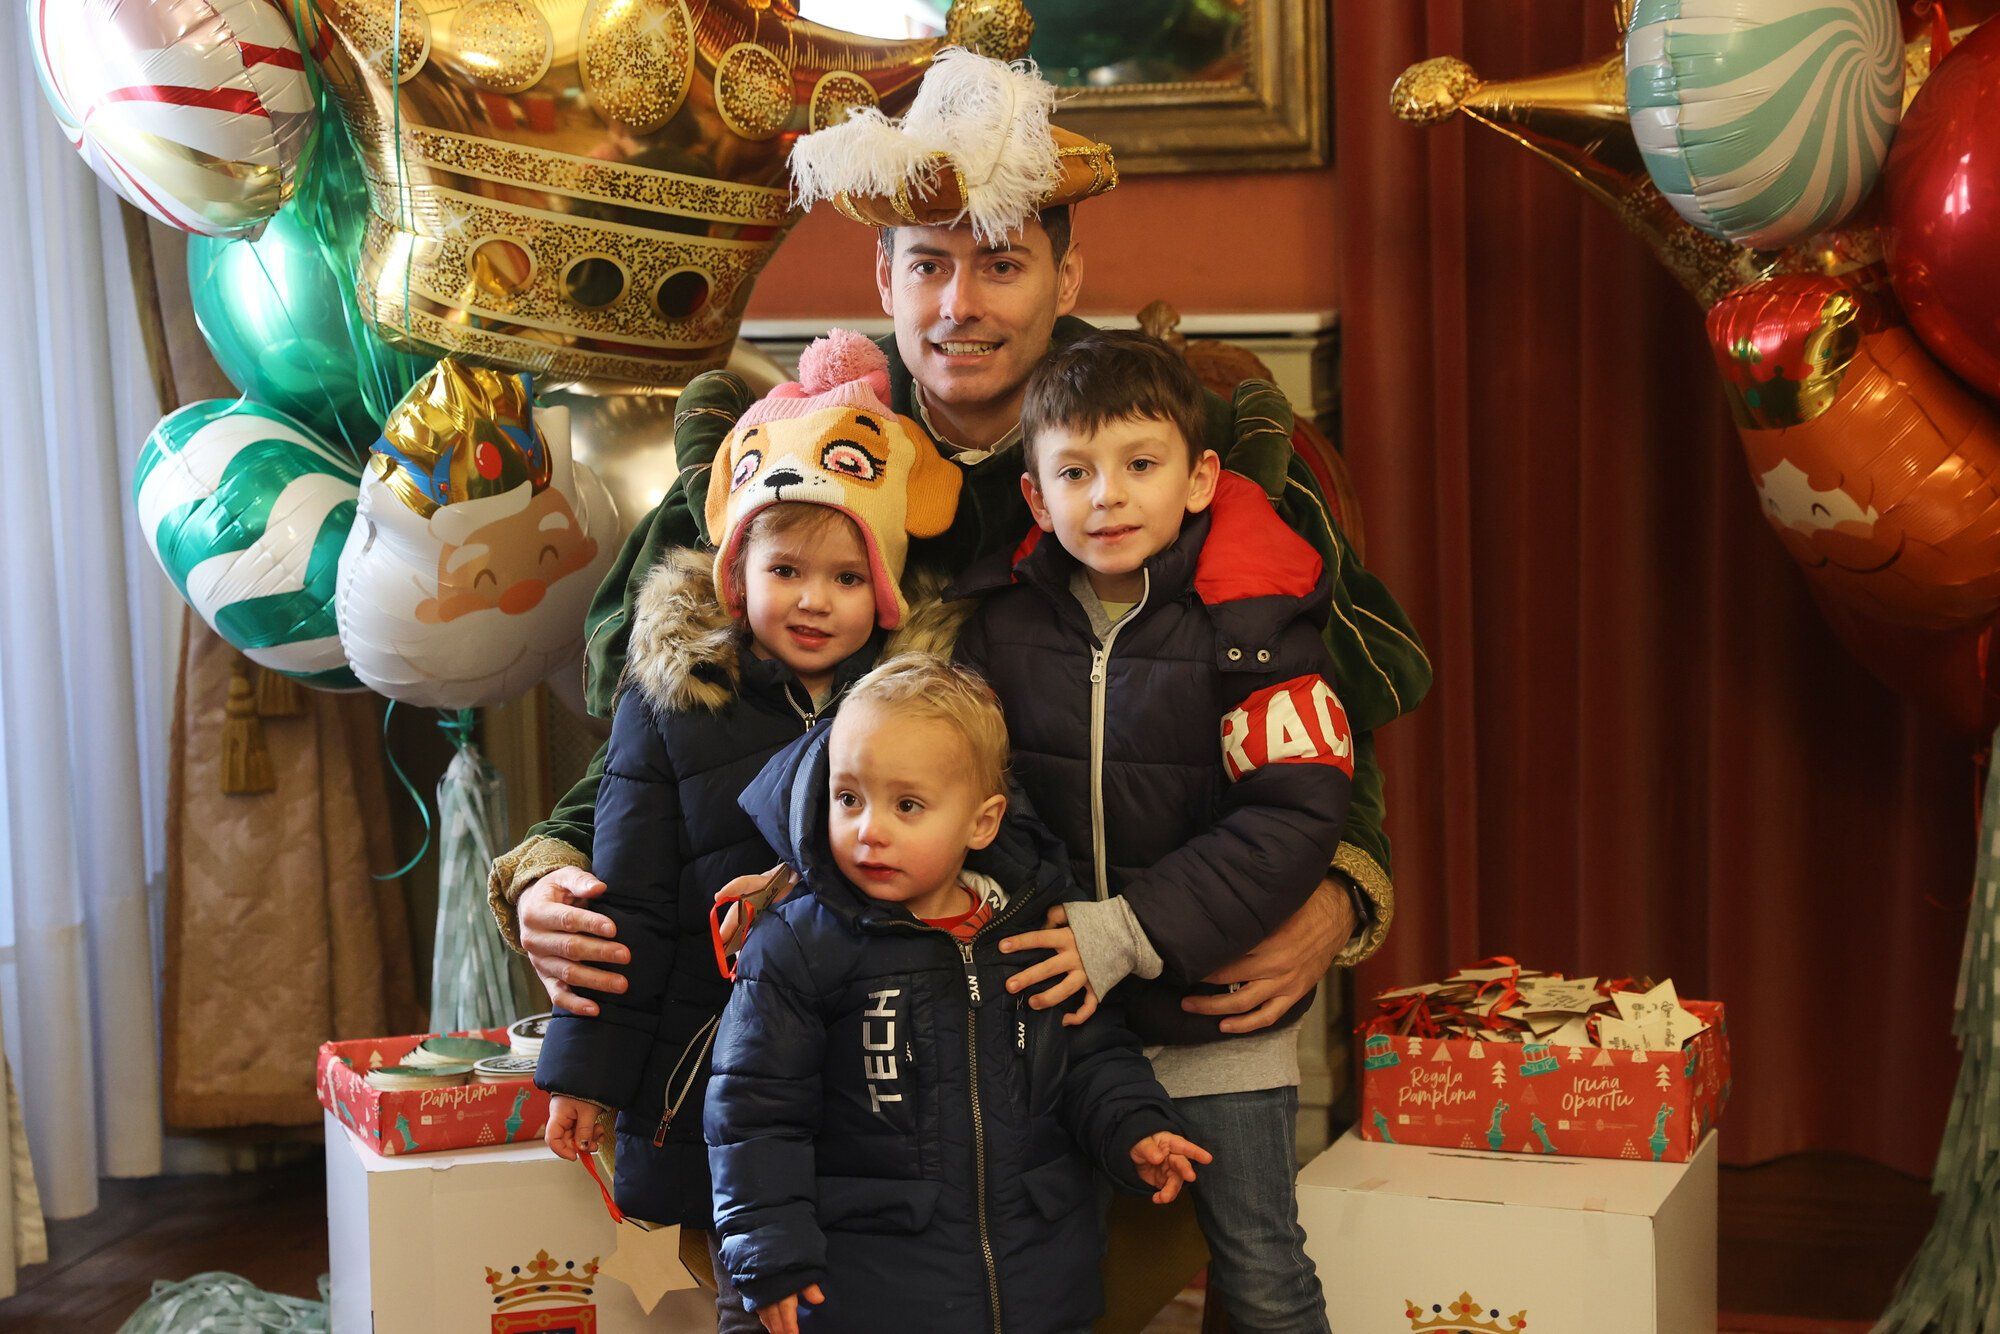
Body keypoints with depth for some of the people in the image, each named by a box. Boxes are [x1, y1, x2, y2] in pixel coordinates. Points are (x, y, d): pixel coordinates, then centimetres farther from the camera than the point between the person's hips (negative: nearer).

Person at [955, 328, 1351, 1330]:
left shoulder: (1250, 621, -12)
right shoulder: (1000, 619, 0)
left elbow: (1295, 817, -17)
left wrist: (1128, 933, -21)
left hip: (1215, 1017, -3)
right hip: (1050, 1010, 3)